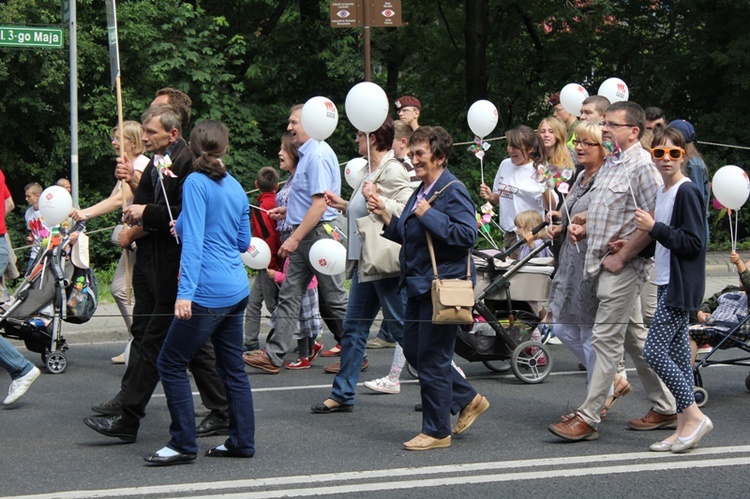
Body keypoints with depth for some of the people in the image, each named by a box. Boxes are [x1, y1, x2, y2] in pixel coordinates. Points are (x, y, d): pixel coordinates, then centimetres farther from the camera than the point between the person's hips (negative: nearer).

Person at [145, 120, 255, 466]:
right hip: (237, 290, 8)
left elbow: (193, 240, -19)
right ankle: (242, 441, 16)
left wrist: (186, 292, -23)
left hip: (209, 292, -8)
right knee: (233, 367, 14)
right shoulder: (235, 187, 12)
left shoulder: (196, 183, -11)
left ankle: (183, 444, 0)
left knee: (171, 364, 0)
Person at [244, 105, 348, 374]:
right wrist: (288, 209, 17)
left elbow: (320, 204, -23)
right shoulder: (307, 153, 15)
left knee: (333, 299, 0)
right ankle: (274, 355, 7)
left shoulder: (318, 154, -17)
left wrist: (295, 238, -22)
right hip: (304, 236, 10)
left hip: (318, 233, -10)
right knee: (289, 295, 7)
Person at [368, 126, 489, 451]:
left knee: (432, 359, -3)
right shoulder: (421, 192, 15)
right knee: (414, 351, 15)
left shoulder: (453, 191, -14)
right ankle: (469, 401, 28)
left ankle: (437, 431, 9)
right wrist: (384, 214, 9)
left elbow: (467, 234, -25)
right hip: (418, 285, 10)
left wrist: (429, 215, -23)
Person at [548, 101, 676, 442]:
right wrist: (581, 225, 9)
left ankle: (588, 418, -7)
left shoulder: (642, 165, -14)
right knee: (634, 336, 14)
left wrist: (621, 257, -19)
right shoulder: (610, 163, 16)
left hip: (624, 265, -10)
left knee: (606, 338, -8)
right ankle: (665, 408, 23)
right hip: (606, 262, 10)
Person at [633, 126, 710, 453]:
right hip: (668, 284, 9)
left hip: (681, 287, -9)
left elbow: (694, 243, -20)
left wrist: (654, 227, -19)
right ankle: (685, 426, 12)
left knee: (654, 351, -12)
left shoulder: (687, 192, -14)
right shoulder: (663, 192, 14)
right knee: (677, 353, 9)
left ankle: (694, 416, -4)